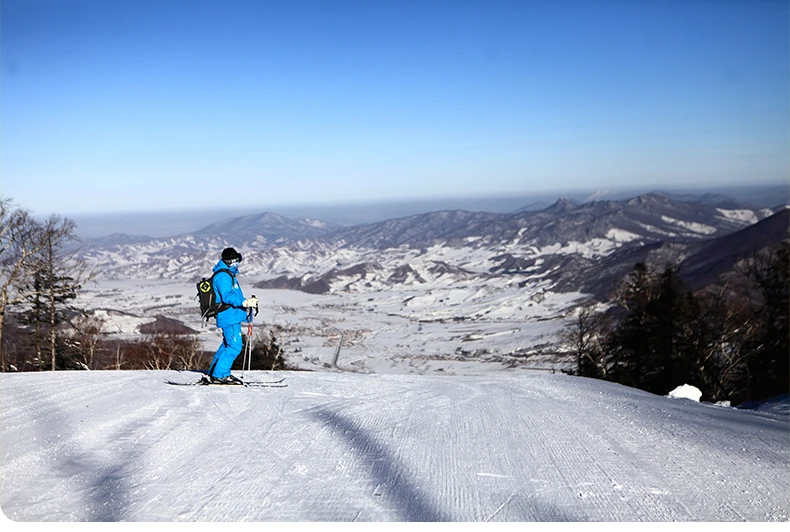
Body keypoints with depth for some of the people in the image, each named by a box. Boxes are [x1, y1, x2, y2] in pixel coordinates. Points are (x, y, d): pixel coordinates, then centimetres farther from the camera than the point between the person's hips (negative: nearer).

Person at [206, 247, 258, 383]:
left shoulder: (228, 274, 21)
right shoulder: (223, 276, -14)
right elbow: (227, 296, -25)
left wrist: (247, 304, 22)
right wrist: (244, 303, -32)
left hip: (232, 316, 11)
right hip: (229, 317, -11)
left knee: (227, 344, 20)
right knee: (234, 346, -11)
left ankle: (214, 371, 29)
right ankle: (219, 374, -8)